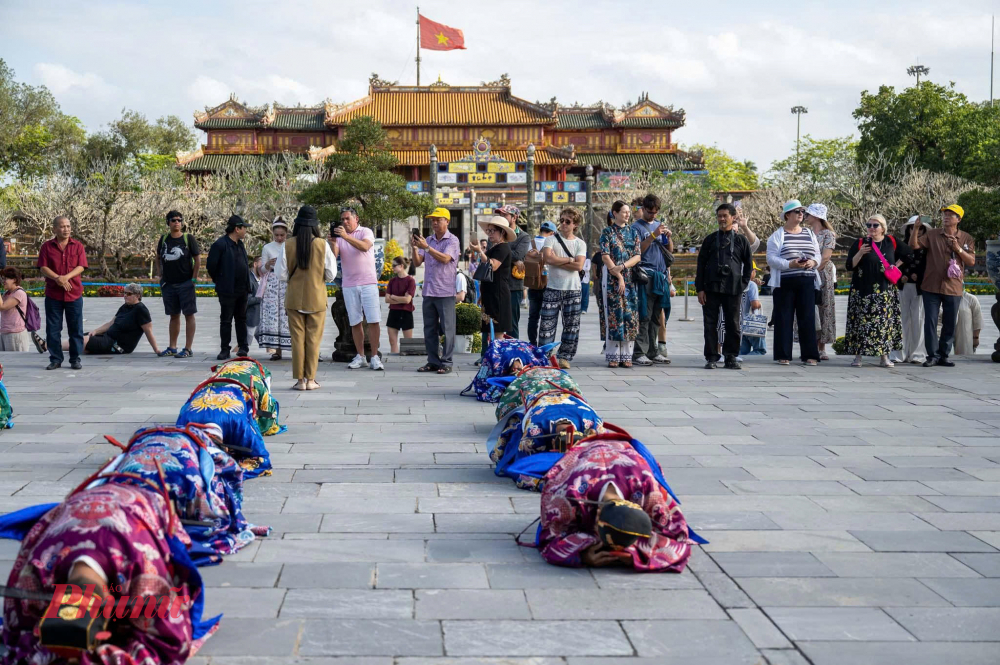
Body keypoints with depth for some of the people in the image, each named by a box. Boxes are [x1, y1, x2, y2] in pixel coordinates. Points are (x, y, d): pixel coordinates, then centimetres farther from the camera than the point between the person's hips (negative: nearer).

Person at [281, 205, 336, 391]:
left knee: (297, 339, 6)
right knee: (313, 339, 6)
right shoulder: (323, 245, -8)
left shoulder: (288, 245, -6)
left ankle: (299, 380, 5)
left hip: (294, 298, 1)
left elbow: (282, 275, -4)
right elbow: (331, 275, -5)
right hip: (316, 298, -1)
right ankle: (310, 379, 6)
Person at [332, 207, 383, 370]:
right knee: (355, 322, 4)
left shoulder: (366, 232, 2)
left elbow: (365, 246, -20)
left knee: (373, 320, -7)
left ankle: (375, 357, -5)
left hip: (368, 282, -3)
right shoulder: (339, 236, 11)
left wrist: (346, 236, -29)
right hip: (349, 285, 3)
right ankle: (360, 357, 9)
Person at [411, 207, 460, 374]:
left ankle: (446, 362, -1)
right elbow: (418, 262, 10)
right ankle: (433, 361, 14)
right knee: (429, 329, 8)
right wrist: (414, 248, -8)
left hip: (445, 292, -6)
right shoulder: (428, 240, 14)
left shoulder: (452, 241, -3)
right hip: (428, 291, 6)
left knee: (447, 329, -3)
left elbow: (445, 258, -19)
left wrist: (426, 247, -23)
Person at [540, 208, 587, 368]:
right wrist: (569, 260, -7)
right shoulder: (551, 239, 5)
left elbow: (579, 266, -9)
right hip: (552, 289, -1)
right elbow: (548, 258, -14)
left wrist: (557, 261, -9)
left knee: (572, 325, 2)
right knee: (547, 324, -4)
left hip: (573, 289, 1)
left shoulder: (580, 244, 7)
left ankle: (564, 357, 10)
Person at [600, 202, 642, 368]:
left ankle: (626, 355, 3)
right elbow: (605, 257, -6)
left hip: (630, 278, 3)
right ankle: (613, 355, -3)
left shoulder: (633, 233, 12)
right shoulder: (607, 232, 2)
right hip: (611, 278, -3)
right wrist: (619, 277, -13)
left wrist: (622, 266, -14)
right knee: (613, 314, -6)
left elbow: (637, 256, 4)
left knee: (629, 315, -1)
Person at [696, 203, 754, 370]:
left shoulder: (741, 240, 7)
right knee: (711, 324, 0)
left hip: (733, 289, 0)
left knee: (733, 325, 2)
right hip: (711, 288, 0)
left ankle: (731, 357, 11)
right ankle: (711, 358, 5)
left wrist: (743, 284, 2)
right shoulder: (710, 239, 8)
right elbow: (701, 264, 7)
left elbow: (748, 265, 11)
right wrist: (700, 288, -1)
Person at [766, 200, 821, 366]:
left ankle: (810, 355, 3)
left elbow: (817, 255, 16)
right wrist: (790, 264, -19)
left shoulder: (810, 234, 16)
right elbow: (771, 258, -6)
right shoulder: (777, 235, 2)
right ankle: (783, 355, 4)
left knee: (807, 318, 1)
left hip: (807, 282, 3)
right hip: (785, 283, -3)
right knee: (784, 319, -1)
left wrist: (813, 262, -6)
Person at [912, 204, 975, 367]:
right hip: (932, 287, -1)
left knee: (950, 324, 6)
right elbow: (914, 245, -4)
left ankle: (943, 355, 16)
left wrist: (958, 249, -13)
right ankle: (932, 355, 4)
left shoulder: (966, 239, 6)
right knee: (930, 322, -3)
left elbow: (972, 262, 1)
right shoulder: (932, 235, 5)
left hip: (953, 288, 1)